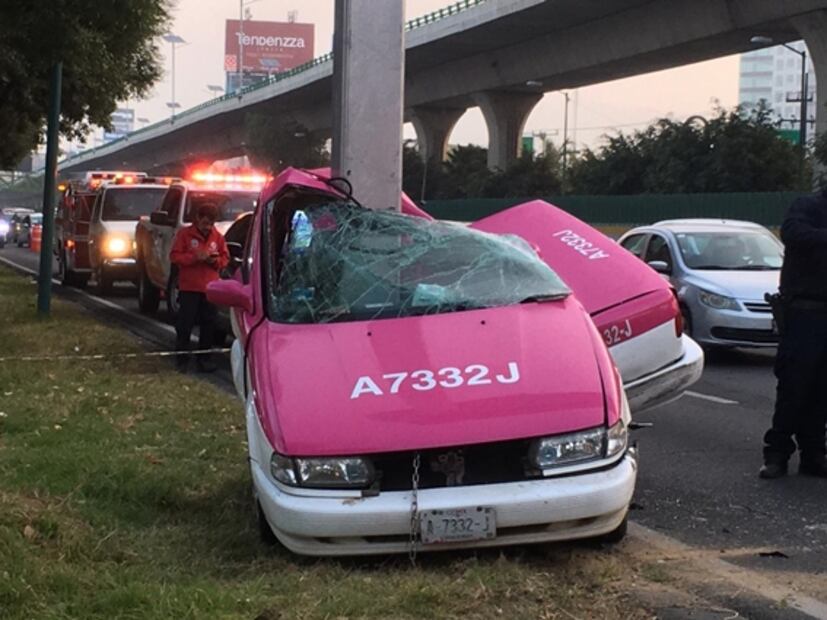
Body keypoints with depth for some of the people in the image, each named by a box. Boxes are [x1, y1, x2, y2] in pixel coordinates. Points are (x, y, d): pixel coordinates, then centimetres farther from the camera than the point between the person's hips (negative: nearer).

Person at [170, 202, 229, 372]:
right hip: (189, 287, -3)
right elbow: (174, 256, -5)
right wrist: (195, 257, -17)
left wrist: (216, 260, -10)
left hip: (210, 288, 3)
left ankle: (204, 357, 13)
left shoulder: (218, 237, 8)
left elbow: (225, 259, 12)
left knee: (208, 324, 5)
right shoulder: (185, 234, -1)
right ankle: (182, 357, 5)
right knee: (185, 324, -2)